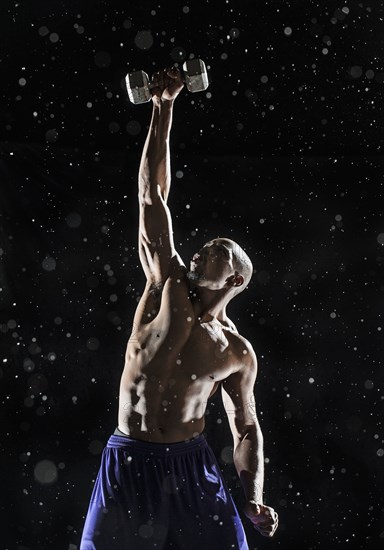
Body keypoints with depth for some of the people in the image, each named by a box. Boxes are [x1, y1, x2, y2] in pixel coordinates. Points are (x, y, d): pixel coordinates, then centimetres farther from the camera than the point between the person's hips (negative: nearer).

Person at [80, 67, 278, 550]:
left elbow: (246, 428, 13)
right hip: (127, 462, -1)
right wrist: (163, 109, -7)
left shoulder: (238, 354, 3)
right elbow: (152, 196, -4)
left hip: (191, 465, 1)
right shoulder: (167, 285, 0)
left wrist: (254, 498, -2)